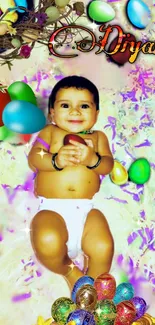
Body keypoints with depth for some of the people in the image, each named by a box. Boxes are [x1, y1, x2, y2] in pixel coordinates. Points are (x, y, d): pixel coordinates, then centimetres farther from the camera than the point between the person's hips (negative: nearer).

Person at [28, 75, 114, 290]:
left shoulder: (98, 137, 17)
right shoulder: (50, 132, 13)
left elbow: (107, 165, 4)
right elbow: (33, 158, -1)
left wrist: (92, 159, -19)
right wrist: (56, 160, -22)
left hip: (87, 208, 2)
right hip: (52, 208, -1)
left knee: (103, 248, -22)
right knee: (48, 244, -30)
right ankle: (69, 271, 8)